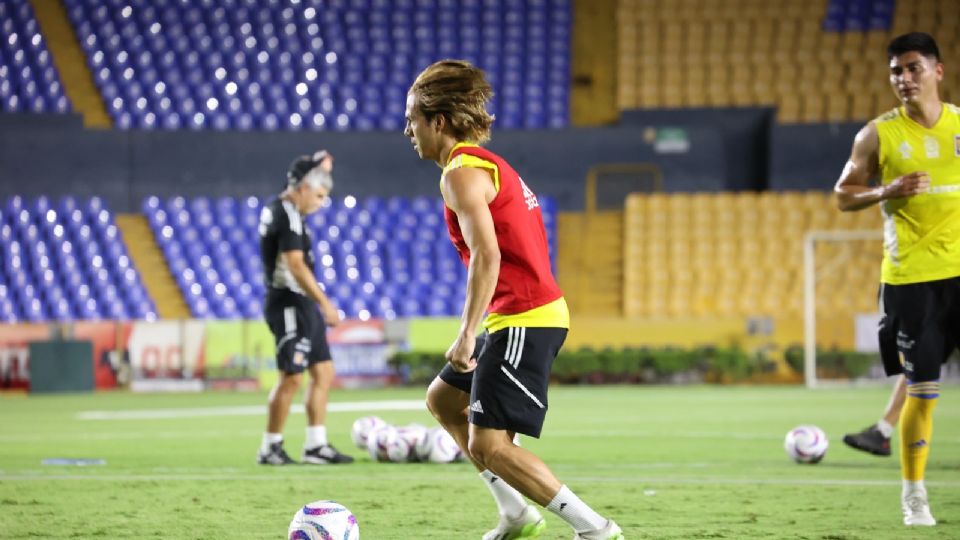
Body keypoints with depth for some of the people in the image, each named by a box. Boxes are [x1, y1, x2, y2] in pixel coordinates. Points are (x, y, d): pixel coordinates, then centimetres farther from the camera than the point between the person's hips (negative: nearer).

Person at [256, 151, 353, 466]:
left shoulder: (278, 210, 13)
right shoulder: (287, 215, -17)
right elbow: (296, 266, -24)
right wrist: (325, 303, -23)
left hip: (302, 306, 11)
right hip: (290, 305, -11)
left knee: (323, 373, 10)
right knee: (292, 378, -7)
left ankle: (316, 446, 11)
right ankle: (270, 447, 1)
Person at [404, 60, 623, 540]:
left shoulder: (461, 173, -13)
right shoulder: (486, 164, 18)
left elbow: (487, 256, -25)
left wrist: (467, 334, -24)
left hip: (524, 319, -11)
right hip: (528, 315, 11)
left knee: (488, 445, -10)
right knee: (442, 400, 22)